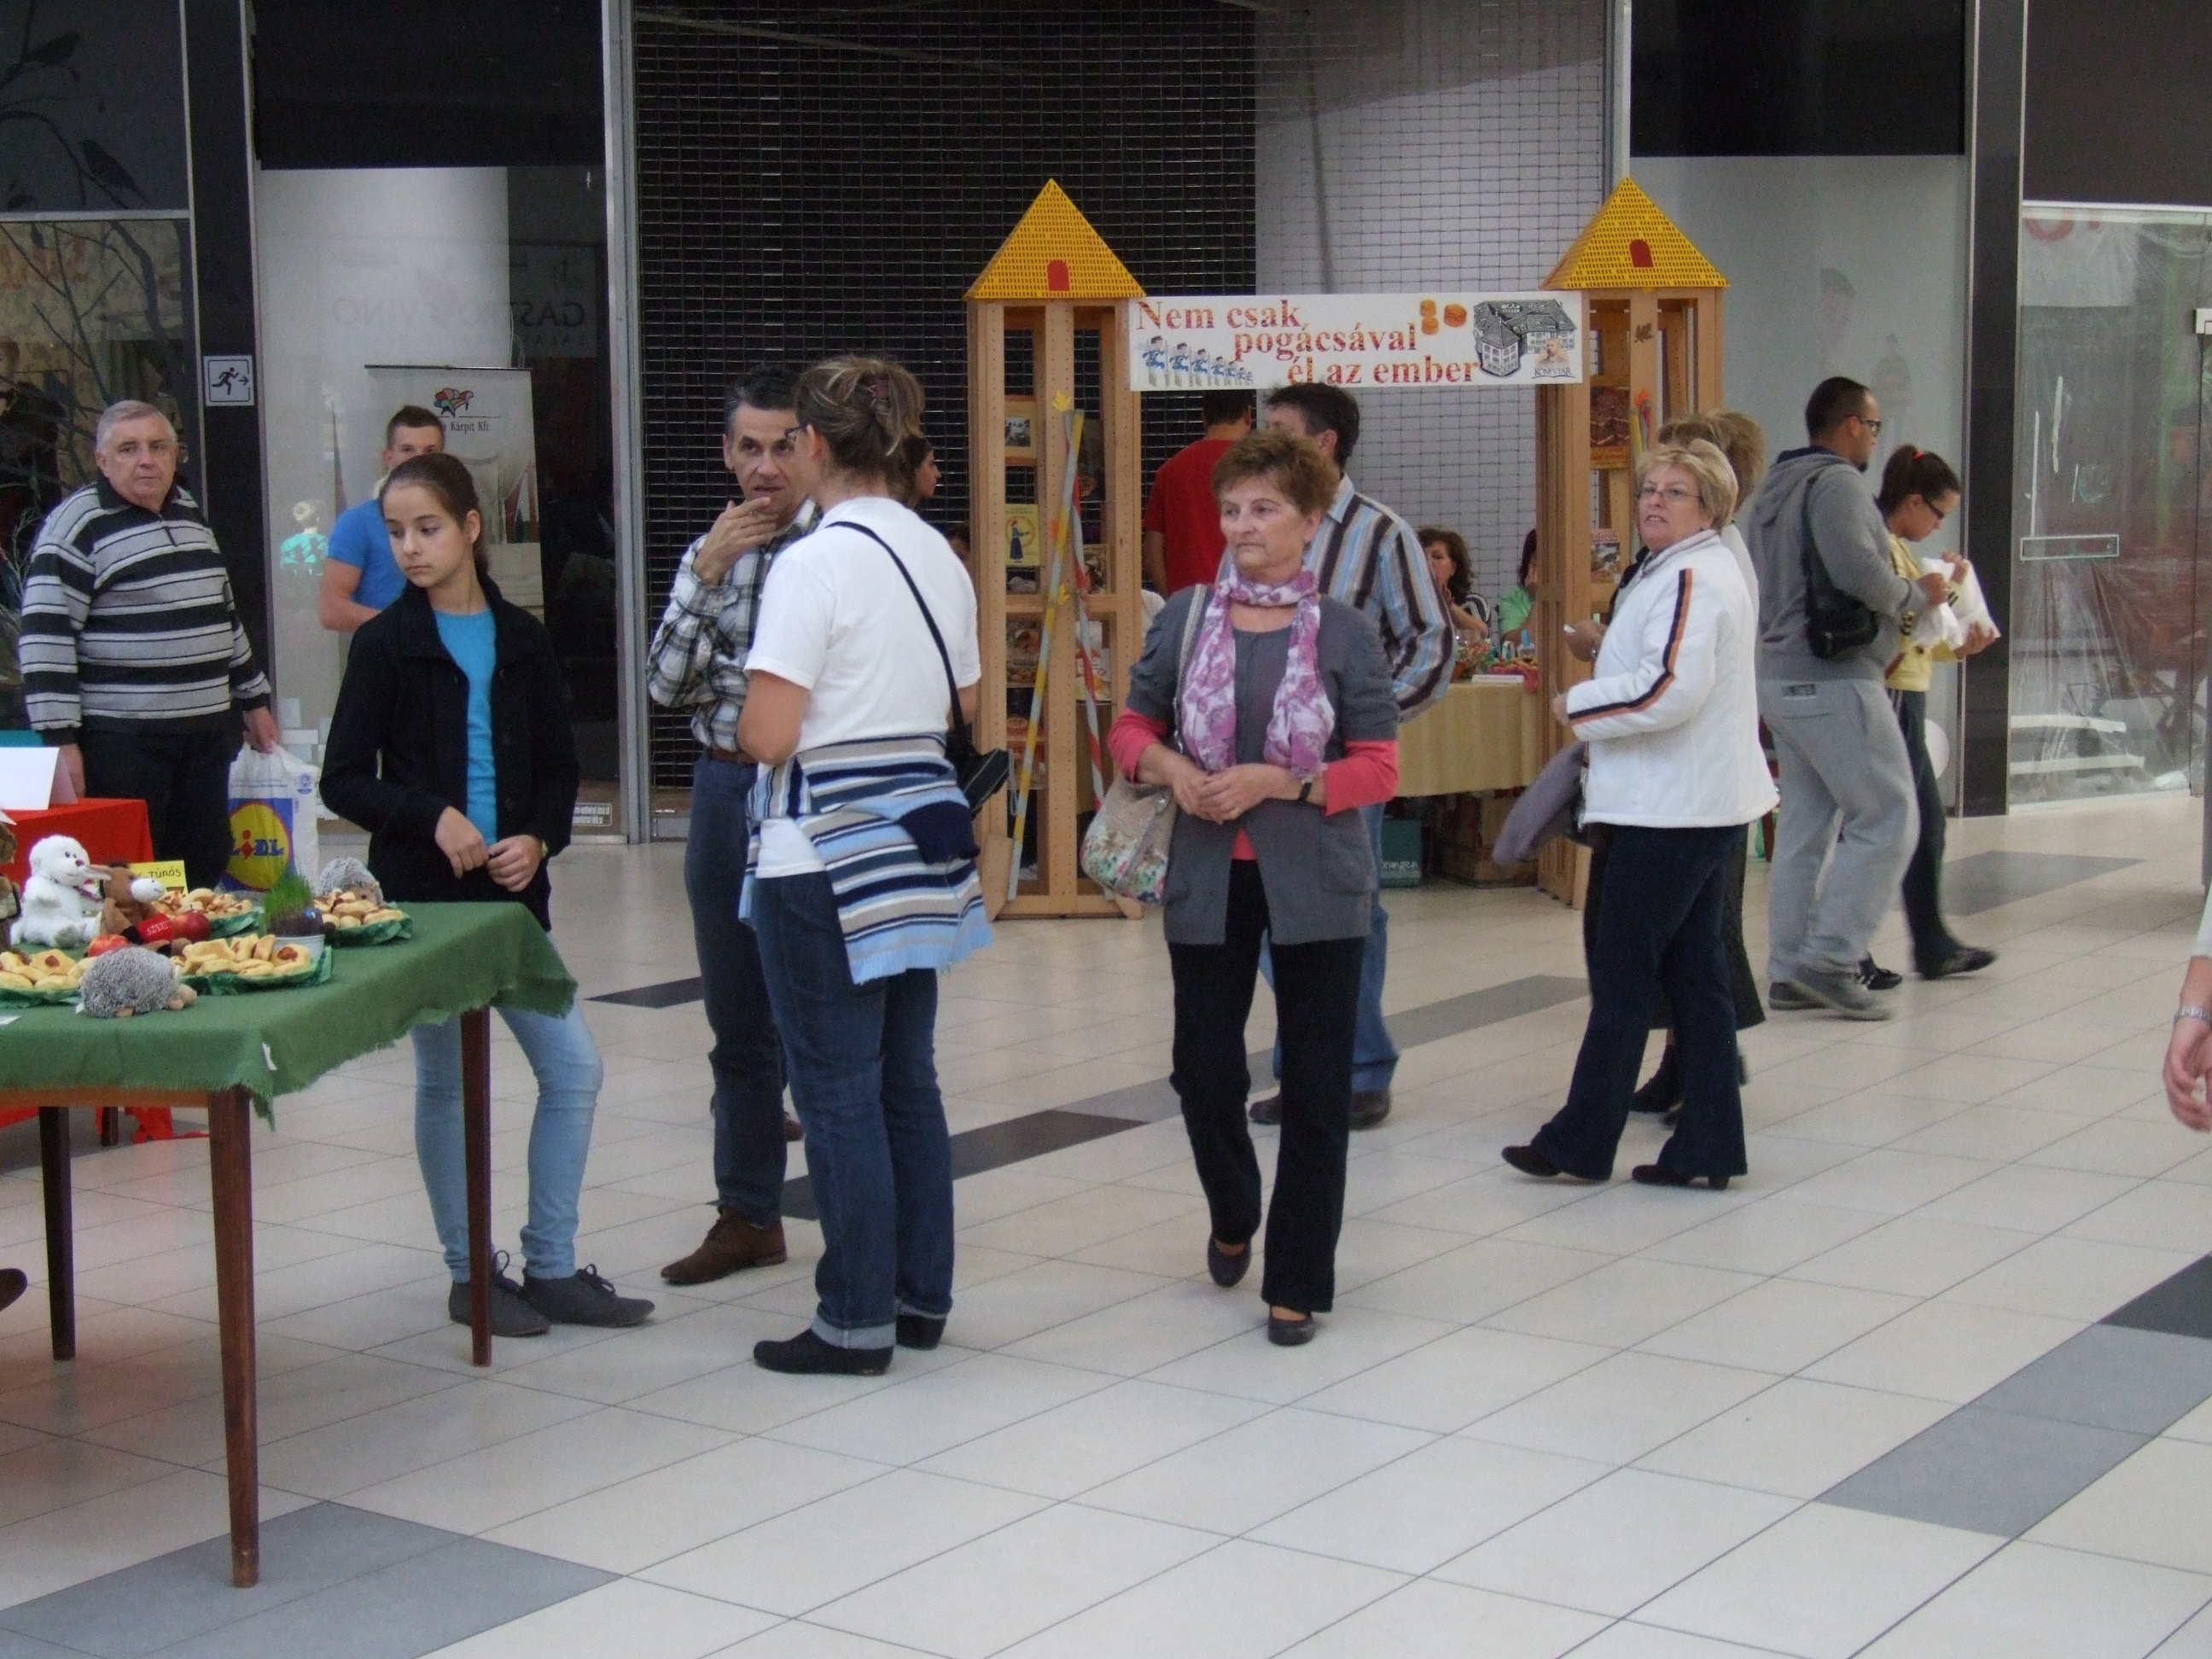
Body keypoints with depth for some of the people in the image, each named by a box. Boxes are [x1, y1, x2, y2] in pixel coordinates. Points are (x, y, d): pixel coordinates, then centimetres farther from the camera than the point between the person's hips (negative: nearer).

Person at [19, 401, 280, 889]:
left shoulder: (189, 512, 14)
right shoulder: (77, 527, -9)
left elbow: (223, 612, 25)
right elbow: (45, 637, -13)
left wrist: (253, 697, 25)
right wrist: (60, 740, -18)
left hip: (205, 732, 7)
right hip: (121, 739, -7)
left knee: (206, 869, 9)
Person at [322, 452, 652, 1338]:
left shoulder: (521, 638, 6)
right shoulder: (386, 643, -3)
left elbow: (559, 767, 10)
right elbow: (344, 780, -4)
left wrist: (537, 839, -9)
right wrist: (434, 818, -18)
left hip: (513, 889, 3)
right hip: (422, 891, -3)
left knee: (574, 1070, 1)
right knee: (444, 1082, 6)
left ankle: (550, 1268, 13)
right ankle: (471, 1274, 18)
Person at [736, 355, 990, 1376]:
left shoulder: (813, 565, -16)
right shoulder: (938, 556, 7)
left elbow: (766, 736, -19)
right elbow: (968, 704, 18)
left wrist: (748, 720, 2)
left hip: (822, 858, -7)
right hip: (916, 839, 7)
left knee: (839, 1093, 1)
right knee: (908, 1079, 15)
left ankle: (858, 1321, 8)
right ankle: (922, 1296, 23)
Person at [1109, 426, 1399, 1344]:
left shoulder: (1346, 633, -3)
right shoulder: (1187, 617, 2)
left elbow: (1379, 768, -5)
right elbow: (1133, 725, 11)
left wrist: (1275, 781, -17)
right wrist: (1168, 766, -10)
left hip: (1314, 882, -2)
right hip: (1208, 879, 2)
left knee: (1316, 1085, 3)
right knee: (1205, 1072, 8)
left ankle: (1298, 1283, 16)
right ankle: (1233, 1216, 39)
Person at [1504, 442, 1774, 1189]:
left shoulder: (1691, 579, -16)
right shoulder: (1693, 572, 18)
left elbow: (1670, 688, -26)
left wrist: (1578, 705, -13)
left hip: (1669, 811, -11)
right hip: (1708, 805, 11)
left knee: (1622, 974, -2)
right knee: (1694, 973, 11)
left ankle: (1581, 1141, 6)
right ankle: (1708, 1147, 14)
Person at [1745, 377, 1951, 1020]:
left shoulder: (1771, 490, 18)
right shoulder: (1836, 483, -11)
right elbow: (1858, 571, -24)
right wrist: (1917, 595, -5)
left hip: (1779, 678, 10)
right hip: (1834, 681, -10)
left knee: (1805, 824, 12)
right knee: (1887, 817, -5)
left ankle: (1790, 970, 13)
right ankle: (1829, 958, -9)